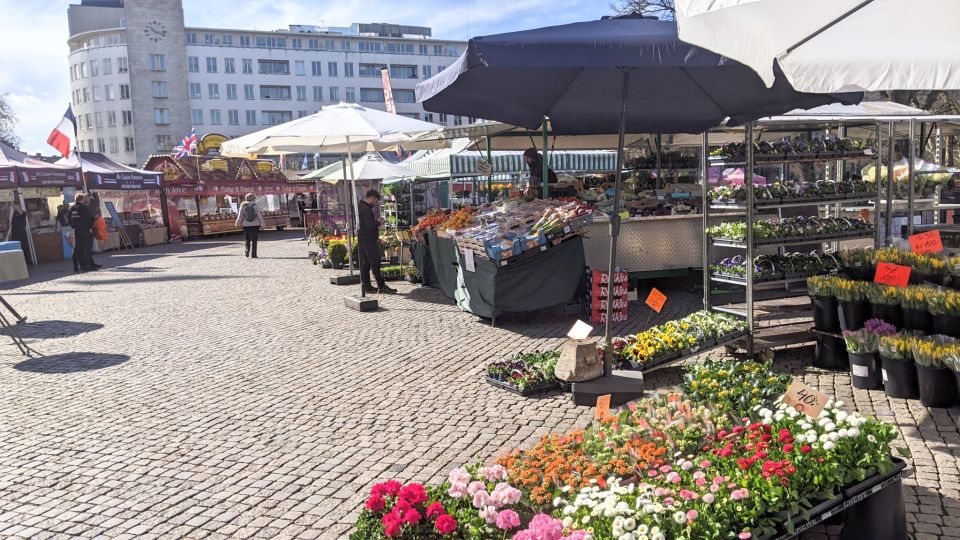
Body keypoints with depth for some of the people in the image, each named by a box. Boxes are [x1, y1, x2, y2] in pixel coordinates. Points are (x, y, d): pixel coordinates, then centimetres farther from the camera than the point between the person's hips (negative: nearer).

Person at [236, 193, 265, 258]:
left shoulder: (243, 207, -4)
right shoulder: (255, 206, -8)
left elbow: (240, 216, 1)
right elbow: (259, 215, -7)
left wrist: (237, 223, 13)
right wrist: (262, 223, 2)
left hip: (246, 225, 1)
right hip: (255, 225, -1)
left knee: (247, 240, 15)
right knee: (254, 240, 3)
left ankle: (246, 253, 12)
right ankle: (253, 254, 0)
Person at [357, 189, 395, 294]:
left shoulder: (361, 206, 16)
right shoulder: (366, 209, -17)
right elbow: (371, 225, -23)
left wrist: (376, 221, 11)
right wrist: (379, 223, -5)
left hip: (362, 238, 10)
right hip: (368, 239, -10)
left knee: (365, 263, 11)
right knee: (375, 263, -8)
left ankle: (366, 286, 15)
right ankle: (381, 286, -6)